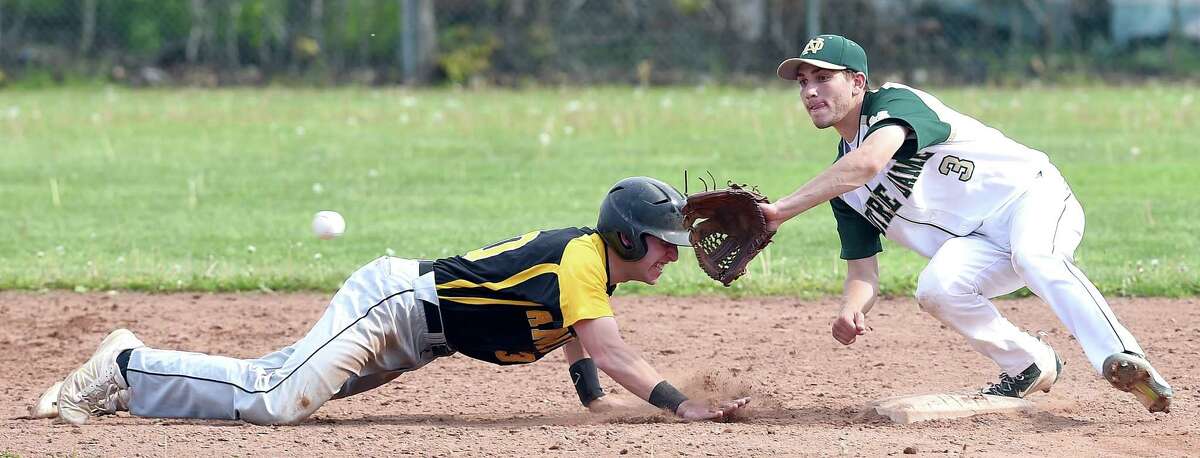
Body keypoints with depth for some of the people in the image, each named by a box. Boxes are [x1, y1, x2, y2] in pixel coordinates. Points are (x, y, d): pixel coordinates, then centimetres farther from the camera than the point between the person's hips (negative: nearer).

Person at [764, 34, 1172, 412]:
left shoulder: (894, 102, -14)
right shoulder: (843, 188, 9)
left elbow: (869, 162, -35)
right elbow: (862, 269, 7)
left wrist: (781, 210, -36)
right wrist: (851, 310, -18)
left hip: (1029, 195, -6)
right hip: (975, 247, 6)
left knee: (1032, 254, -39)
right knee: (936, 288, -27)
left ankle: (1124, 361, -52)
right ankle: (1031, 366, -7)